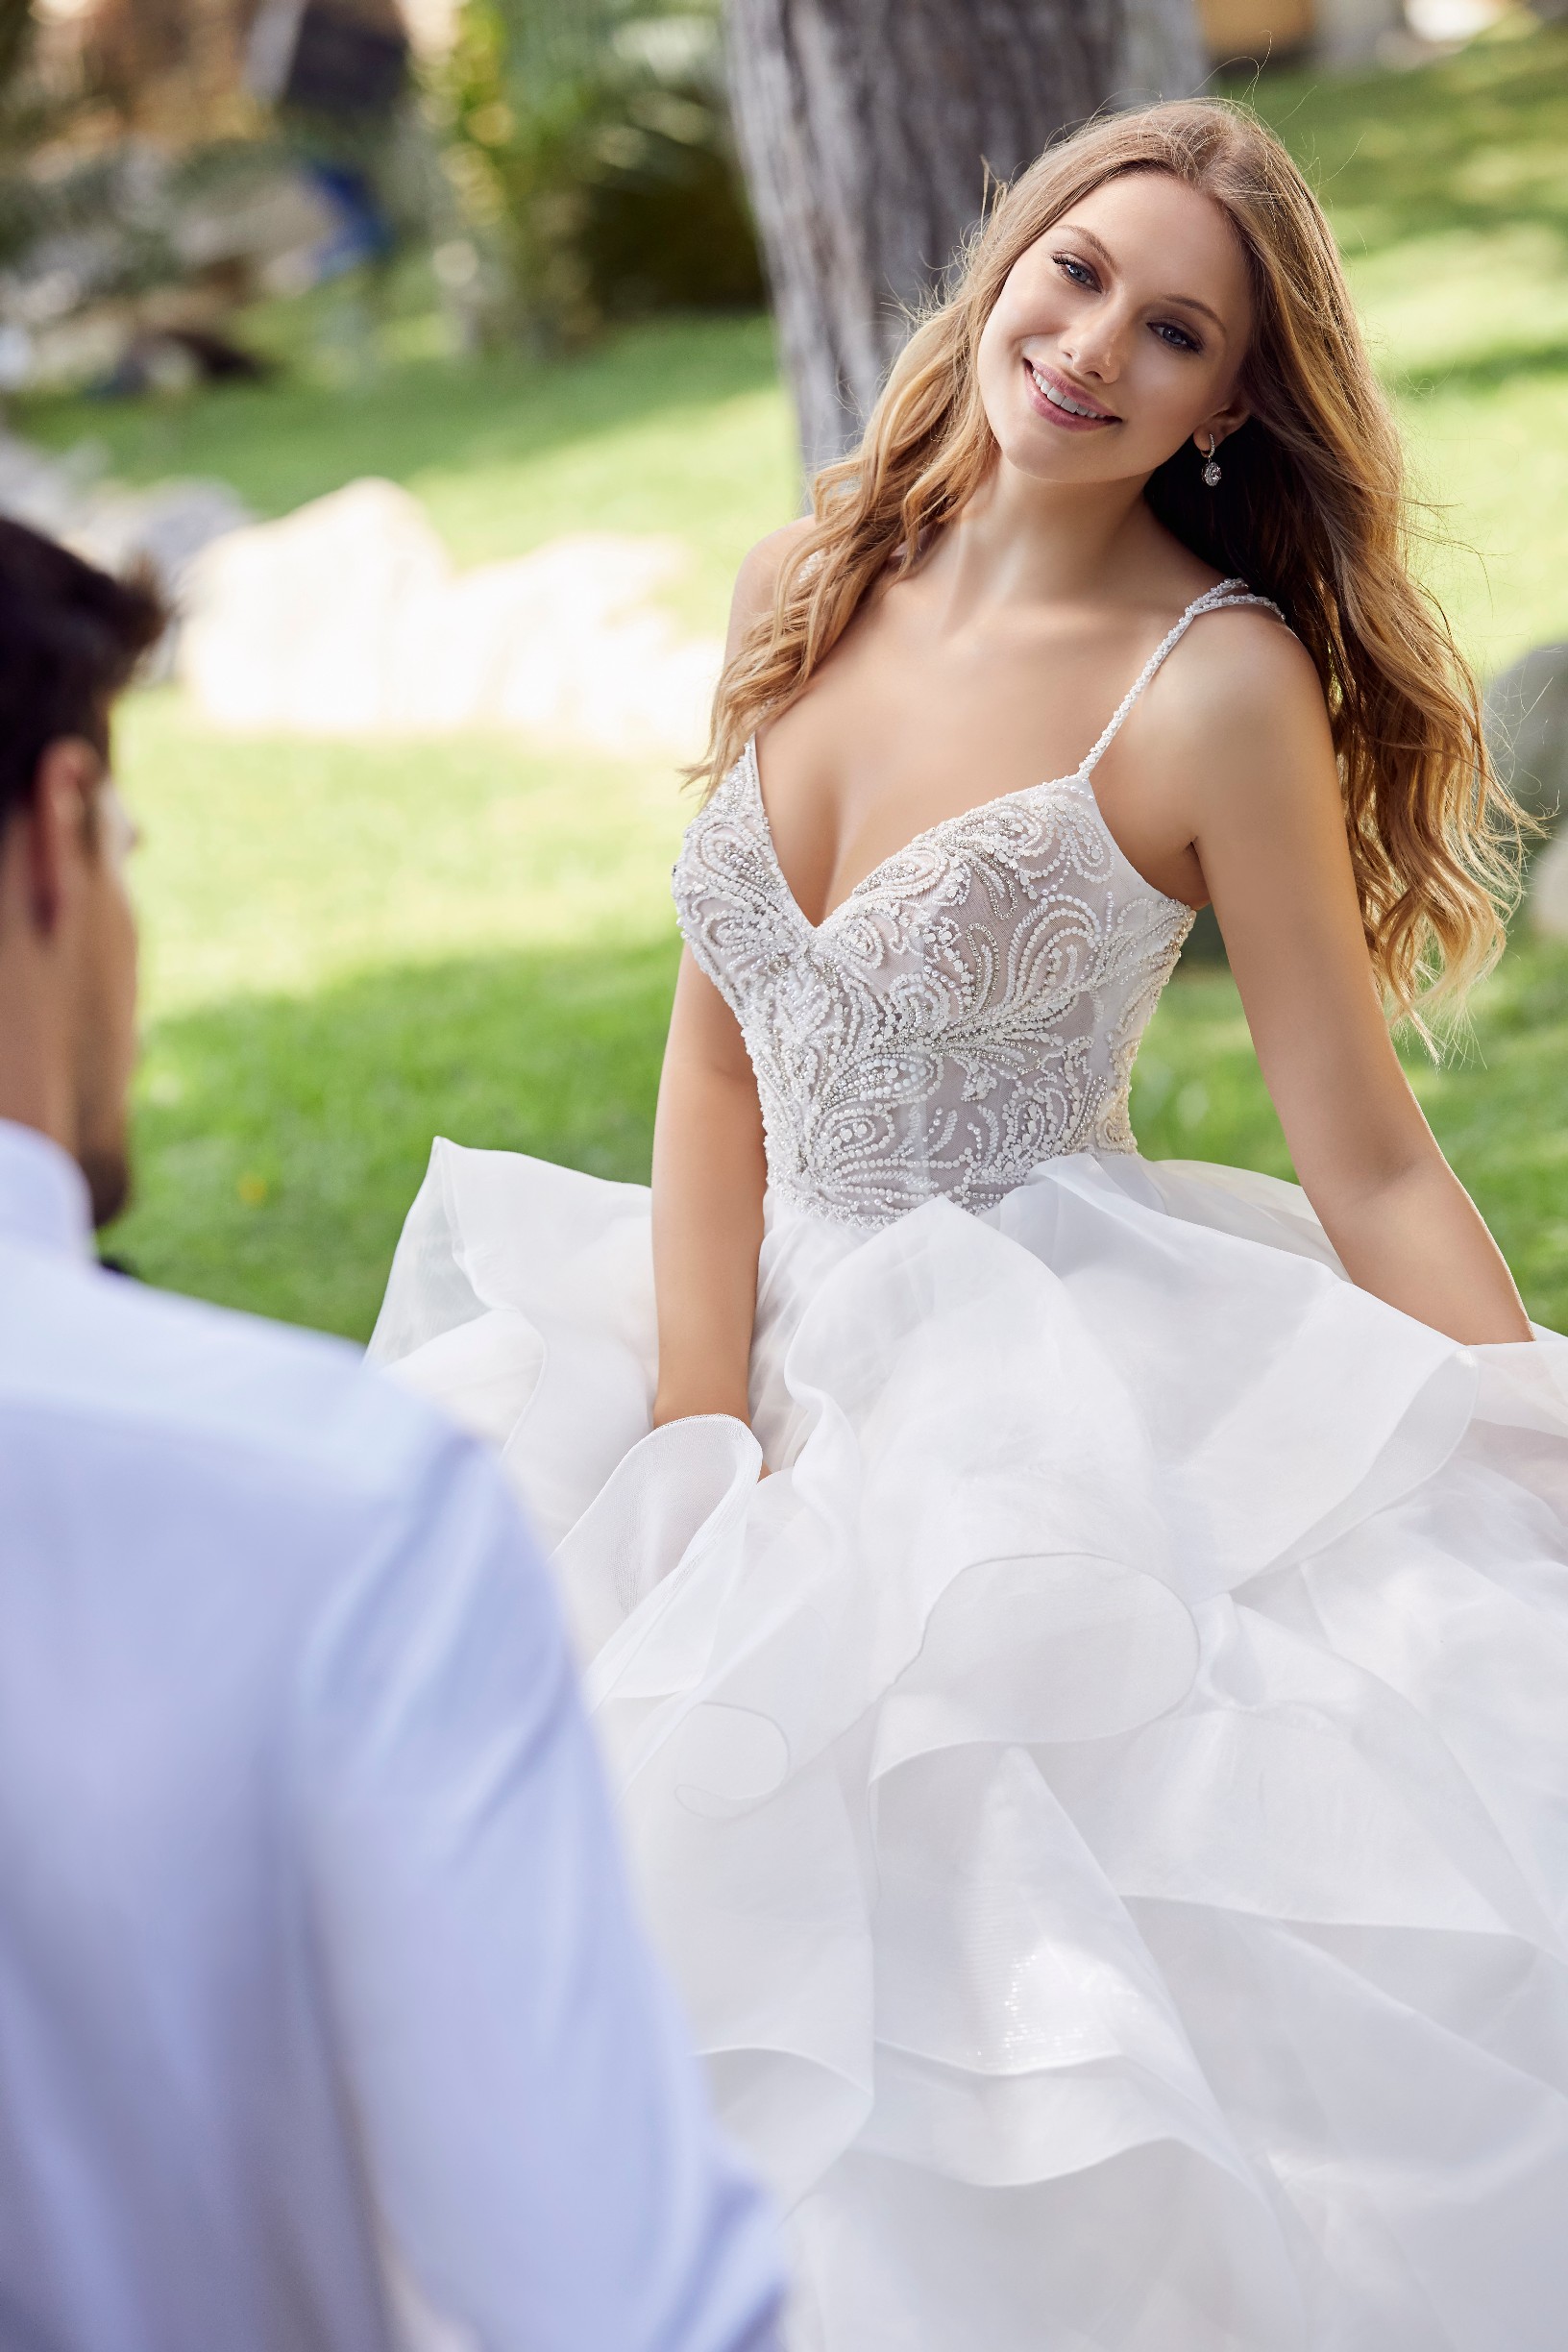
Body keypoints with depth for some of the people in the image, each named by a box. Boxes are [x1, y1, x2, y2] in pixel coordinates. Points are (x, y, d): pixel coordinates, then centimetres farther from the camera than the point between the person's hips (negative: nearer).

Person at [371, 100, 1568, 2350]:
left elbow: (1375, 1172, -9)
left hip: (1064, 1395, -5)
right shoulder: (816, 591, 4)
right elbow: (718, 1057, 4)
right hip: (781, 1347, 6)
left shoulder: (1218, 681, -12)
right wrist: (698, 1447, -6)